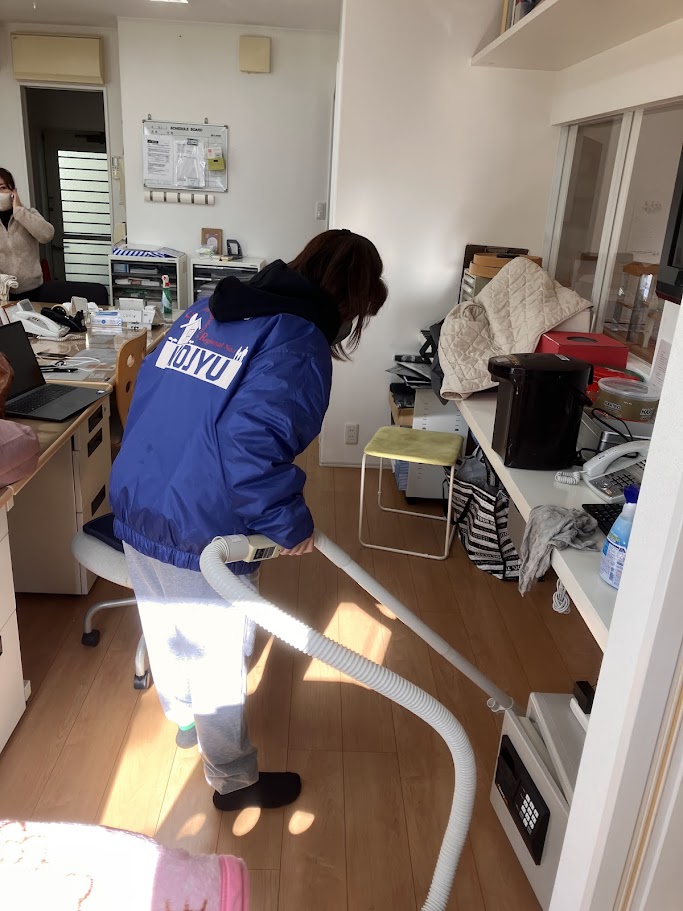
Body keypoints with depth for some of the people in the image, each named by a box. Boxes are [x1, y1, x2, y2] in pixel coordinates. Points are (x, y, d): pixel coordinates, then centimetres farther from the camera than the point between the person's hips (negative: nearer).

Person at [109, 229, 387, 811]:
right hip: (199, 536, -8)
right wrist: (291, 524, -17)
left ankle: (183, 718, 58)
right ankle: (234, 780, 38)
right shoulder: (300, 344, -18)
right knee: (219, 657, 14)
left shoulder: (209, 309, 7)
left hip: (134, 507, 8)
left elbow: (152, 388, 15)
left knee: (166, 627, 29)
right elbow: (251, 447, -31)